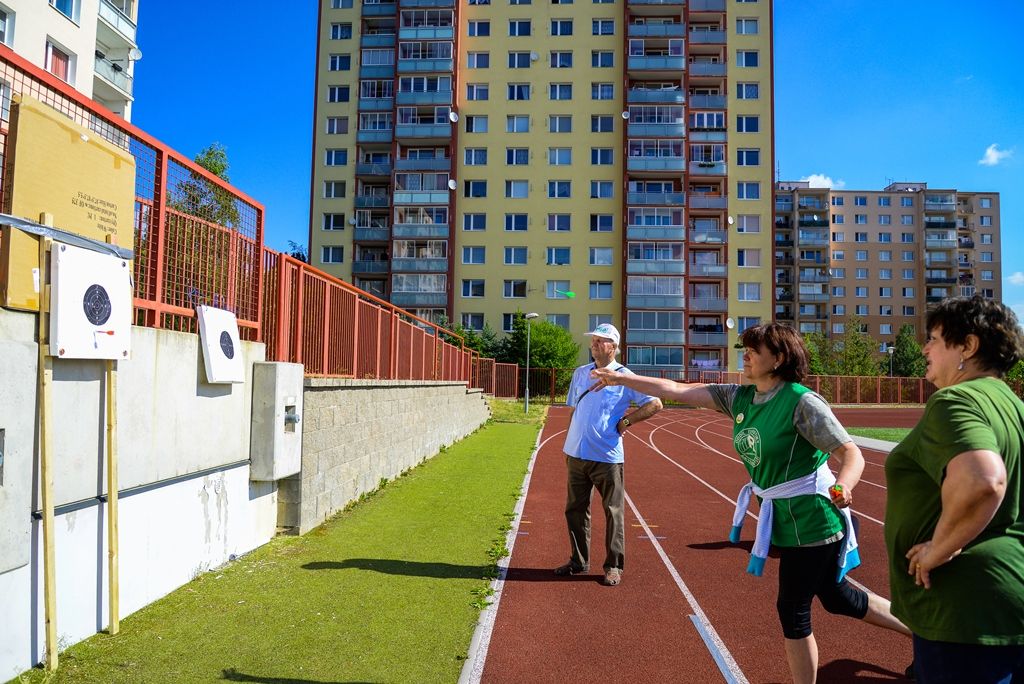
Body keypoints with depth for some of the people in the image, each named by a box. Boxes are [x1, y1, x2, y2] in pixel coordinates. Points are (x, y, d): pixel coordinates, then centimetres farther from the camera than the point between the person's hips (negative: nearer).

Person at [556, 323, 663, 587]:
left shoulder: (624, 376, -5)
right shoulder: (580, 373, 11)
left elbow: (655, 404, -4)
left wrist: (626, 421, -8)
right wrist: (569, 446, 15)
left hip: (608, 457, -5)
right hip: (577, 454, 5)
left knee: (613, 512, 4)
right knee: (575, 509, 12)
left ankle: (614, 566, 15)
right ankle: (578, 561, 26)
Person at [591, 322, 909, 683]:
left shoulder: (803, 402, -19)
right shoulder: (740, 397, 0)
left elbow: (853, 455, -20)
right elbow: (678, 390, 0)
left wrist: (843, 486, -42)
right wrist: (620, 379, -1)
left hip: (810, 520, -7)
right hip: (783, 518, 7)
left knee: (792, 610, 5)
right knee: (836, 597, 22)